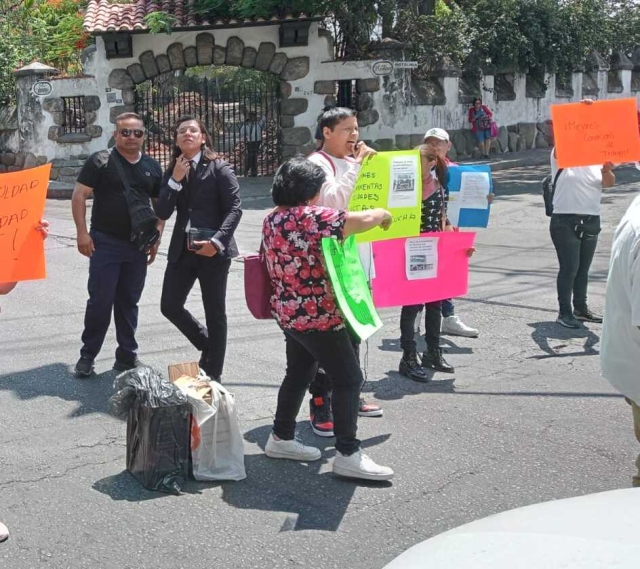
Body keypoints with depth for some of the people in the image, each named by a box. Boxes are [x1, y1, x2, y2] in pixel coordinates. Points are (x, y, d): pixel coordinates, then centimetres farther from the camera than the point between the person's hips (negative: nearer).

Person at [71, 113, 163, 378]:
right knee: (100, 300, -3)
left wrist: (156, 236, 7)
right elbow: (79, 195, -7)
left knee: (129, 302, 11)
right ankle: (87, 355, 9)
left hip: (138, 245, 4)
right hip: (105, 243, -4)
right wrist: (82, 232, -13)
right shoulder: (101, 161, -4)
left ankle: (127, 356, 20)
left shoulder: (152, 166, 9)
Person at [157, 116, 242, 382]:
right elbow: (163, 213, 1)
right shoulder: (172, 171, 10)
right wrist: (175, 180, -10)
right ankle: (208, 345, 30)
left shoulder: (219, 168, -4)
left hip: (213, 250, -5)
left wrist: (217, 241, -22)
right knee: (170, 306, 6)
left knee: (215, 313, 4)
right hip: (182, 249, 5)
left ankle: (212, 374, 16)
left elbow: (234, 208, -11)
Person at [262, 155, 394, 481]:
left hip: (289, 313, 9)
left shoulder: (272, 219, 7)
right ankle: (348, 455, 2)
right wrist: (382, 213, 0)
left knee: (299, 373, 22)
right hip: (317, 315, -9)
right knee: (348, 379, -2)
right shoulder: (311, 217, -20)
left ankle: (281, 438, 31)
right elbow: (365, 220, -21)